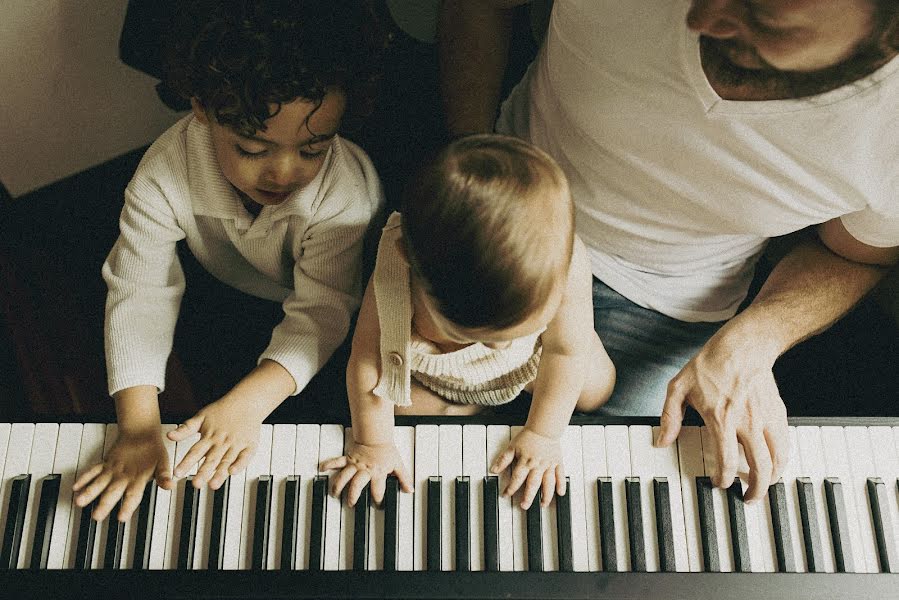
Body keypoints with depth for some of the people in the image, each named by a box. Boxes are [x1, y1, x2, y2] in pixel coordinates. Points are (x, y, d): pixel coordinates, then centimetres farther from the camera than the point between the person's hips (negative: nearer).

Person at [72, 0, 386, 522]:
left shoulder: (346, 191, -40)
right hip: (231, 296, 3)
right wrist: (138, 426, -39)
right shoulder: (166, 175, -34)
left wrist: (247, 403, -52)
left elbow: (322, 313, -38)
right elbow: (140, 293, -30)